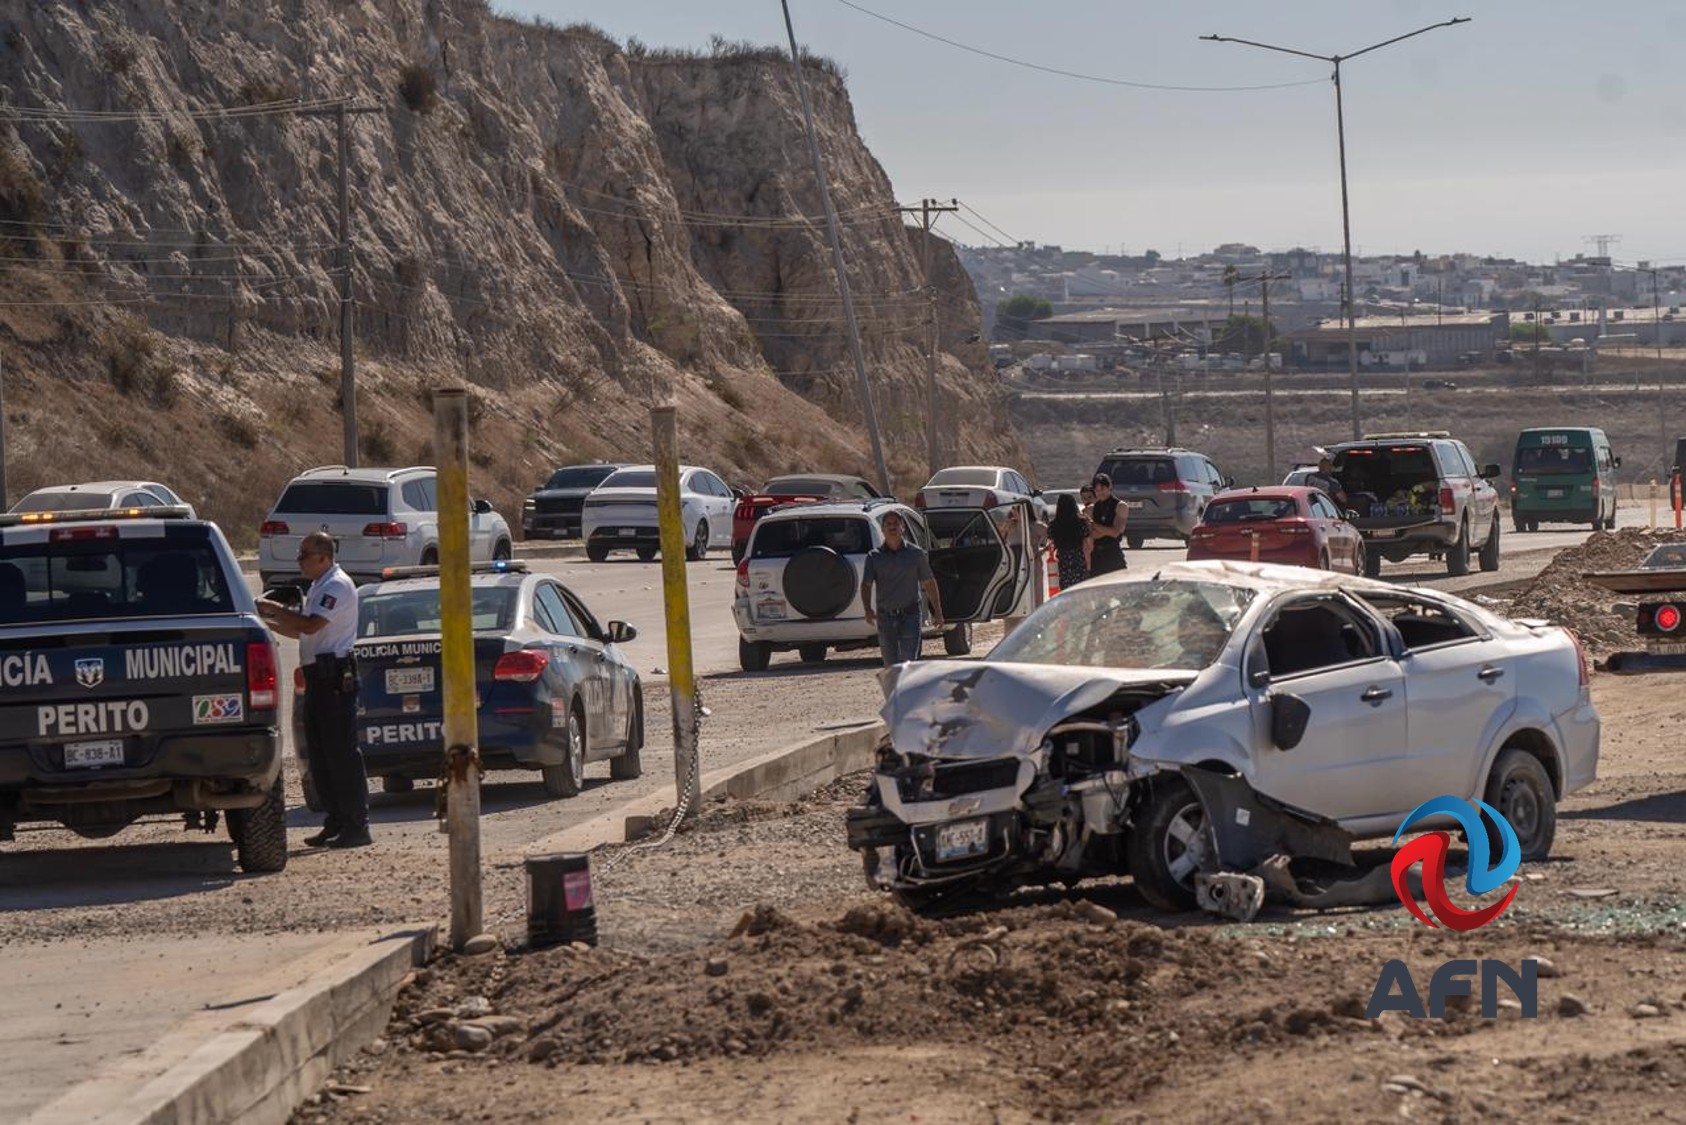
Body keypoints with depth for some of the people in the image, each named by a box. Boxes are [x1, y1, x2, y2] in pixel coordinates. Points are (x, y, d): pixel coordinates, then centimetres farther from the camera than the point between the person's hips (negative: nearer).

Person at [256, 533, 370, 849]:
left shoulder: (337, 586, -13)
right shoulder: (320, 587, 19)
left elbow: (310, 625, -23)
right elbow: (302, 630, 25)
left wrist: (276, 609, -14)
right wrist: (270, 621, 14)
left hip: (335, 677, -11)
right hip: (318, 677, 11)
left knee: (342, 753, -9)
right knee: (319, 754, 12)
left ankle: (356, 825, -8)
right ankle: (336, 822, 17)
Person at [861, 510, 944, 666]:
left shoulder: (916, 554, 3)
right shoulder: (874, 556, 4)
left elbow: (929, 583, 10)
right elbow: (866, 585, -2)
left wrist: (937, 612, 9)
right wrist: (868, 609, -20)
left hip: (909, 616, -2)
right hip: (885, 617, 2)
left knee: (909, 662, -14)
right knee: (890, 665, 7)